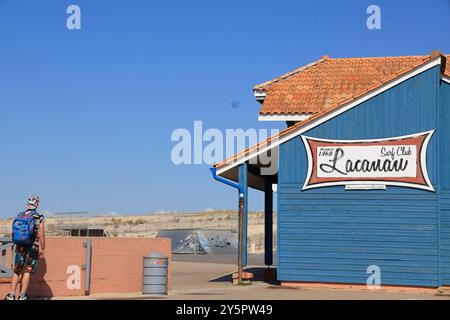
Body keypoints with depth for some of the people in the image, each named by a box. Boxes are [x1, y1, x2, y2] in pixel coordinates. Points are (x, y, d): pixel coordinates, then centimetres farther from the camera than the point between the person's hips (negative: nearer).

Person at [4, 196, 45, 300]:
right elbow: (41, 235, -8)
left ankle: (11, 295, 9)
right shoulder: (39, 218, -6)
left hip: (21, 247, 3)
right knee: (27, 272, 3)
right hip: (33, 247, -3)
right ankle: (22, 296, 4)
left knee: (17, 272, 12)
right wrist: (42, 249, 1)